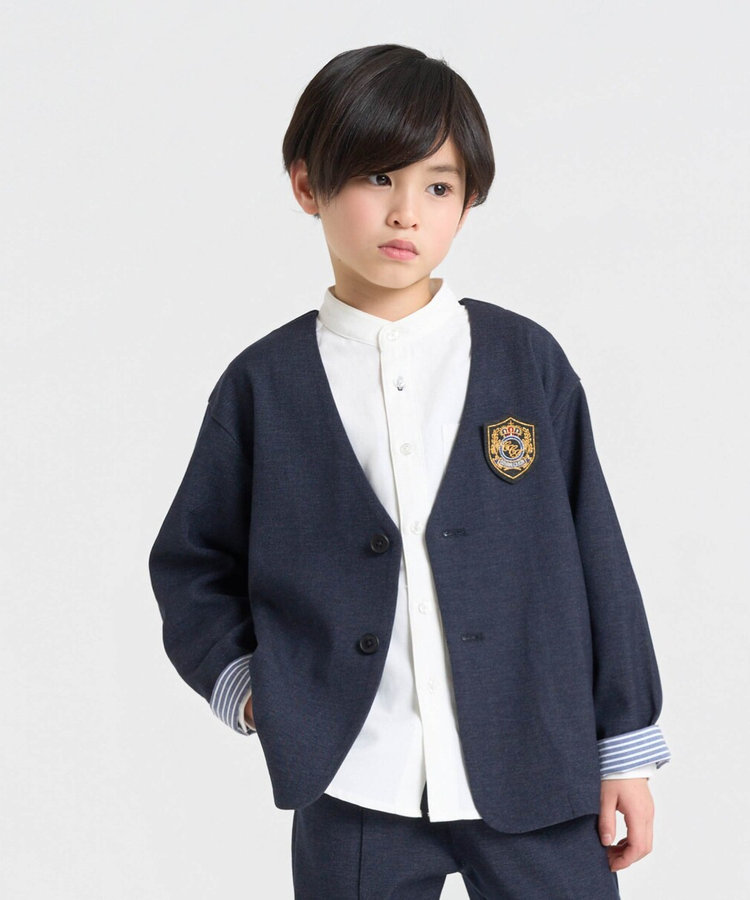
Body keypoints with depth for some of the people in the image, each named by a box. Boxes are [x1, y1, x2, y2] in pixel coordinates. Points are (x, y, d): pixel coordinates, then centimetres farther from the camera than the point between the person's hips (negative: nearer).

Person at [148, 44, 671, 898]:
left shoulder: (528, 359, 1)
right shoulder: (263, 383, 1)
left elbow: (595, 552, 4)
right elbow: (191, 562, 11)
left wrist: (626, 746, 4)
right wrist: (240, 680, -4)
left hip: (537, 778, 1)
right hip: (352, 793, 0)